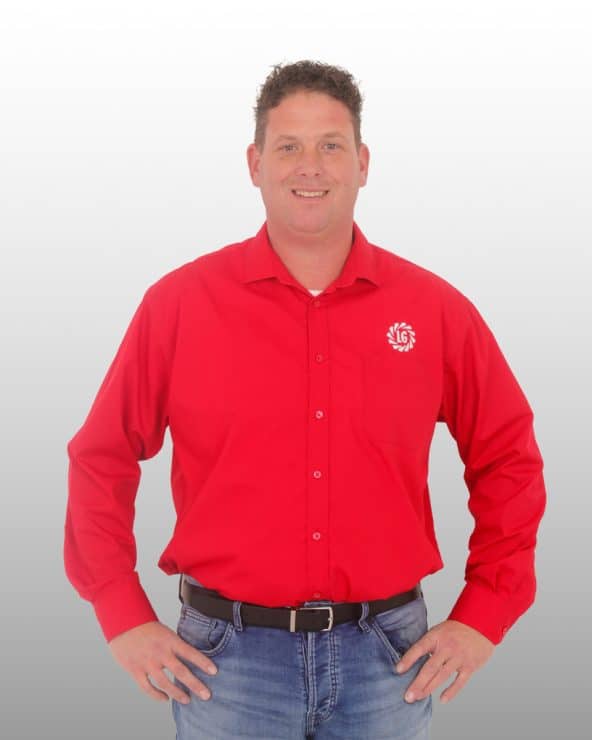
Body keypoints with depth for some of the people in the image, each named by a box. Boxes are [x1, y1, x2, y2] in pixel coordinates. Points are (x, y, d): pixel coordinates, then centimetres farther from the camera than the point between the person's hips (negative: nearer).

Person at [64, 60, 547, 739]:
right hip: (227, 657, -1)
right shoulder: (180, 302, -5)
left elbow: (508, 459, 7)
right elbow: (100, 459, 2)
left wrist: (483, 617, 4)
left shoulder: (436, 309, -1)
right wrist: (123, 619, -1)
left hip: (388, 655, 2)